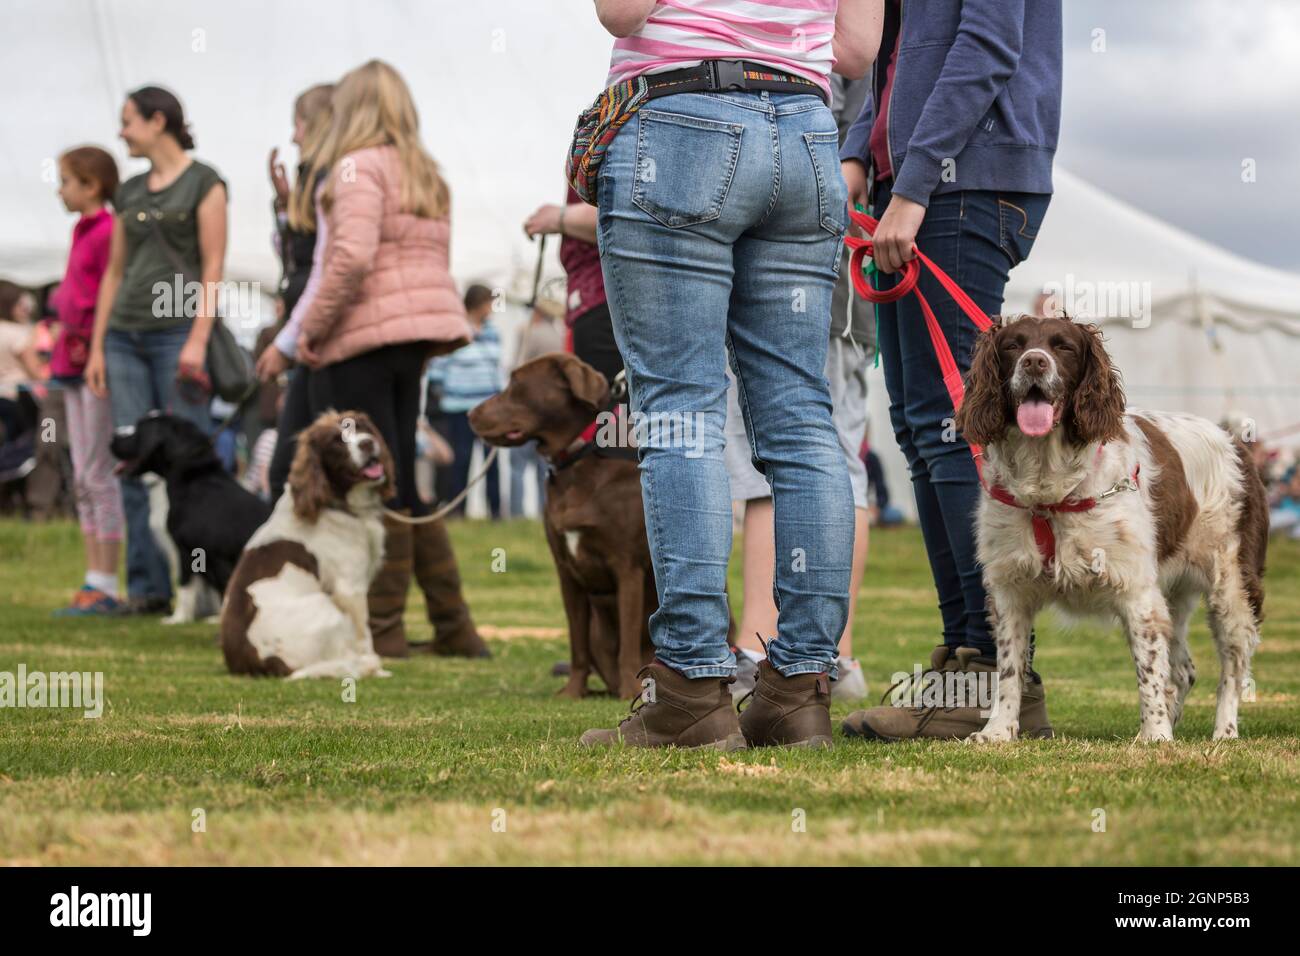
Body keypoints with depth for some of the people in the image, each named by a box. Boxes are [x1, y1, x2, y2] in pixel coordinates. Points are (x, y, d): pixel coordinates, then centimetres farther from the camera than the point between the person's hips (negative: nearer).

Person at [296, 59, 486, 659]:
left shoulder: (358, 166, -7)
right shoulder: (427, 176, 18)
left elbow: (351, 257, -20)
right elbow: (436, 263, 15)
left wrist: (312, 328, -11)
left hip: (362, 339, -8)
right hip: (418, 338, 8)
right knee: (409, 485, 13)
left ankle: (384, 627, -2)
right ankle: (452, 627, 13)